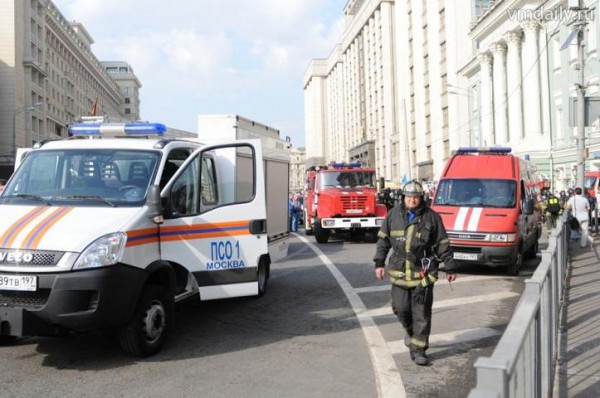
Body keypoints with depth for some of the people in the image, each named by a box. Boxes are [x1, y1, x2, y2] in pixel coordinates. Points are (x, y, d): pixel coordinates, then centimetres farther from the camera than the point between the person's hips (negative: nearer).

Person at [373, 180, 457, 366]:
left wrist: (450, 267, 4)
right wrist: (379, 262, 6)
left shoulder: (431, 217, -1)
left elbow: (443, 244, 3)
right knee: (400, 308, 6)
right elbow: (383, 239, 10)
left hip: (423, 272, -2)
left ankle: (418, 349, 8)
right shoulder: (393, 215, 4)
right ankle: (411, 331, 37)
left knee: (421, 313, 0)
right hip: (399, 271, 2)